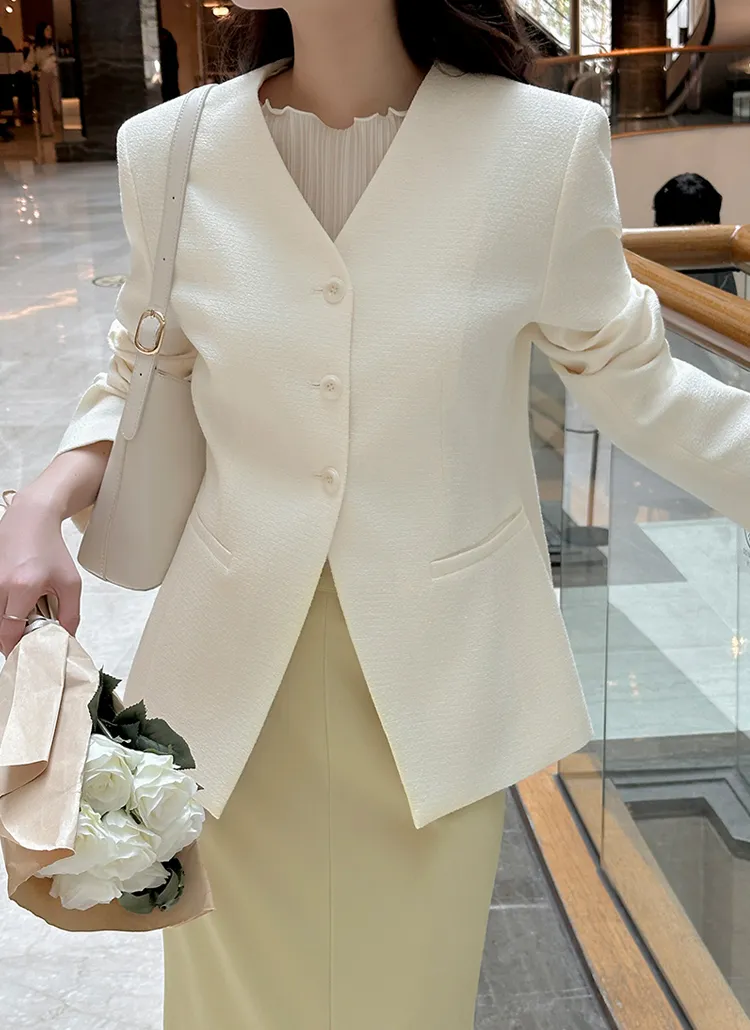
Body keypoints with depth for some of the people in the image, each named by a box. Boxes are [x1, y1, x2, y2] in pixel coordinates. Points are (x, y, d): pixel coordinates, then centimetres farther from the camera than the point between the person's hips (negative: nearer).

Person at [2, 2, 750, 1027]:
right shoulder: (170, 149, -5)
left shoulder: (547, 144, -11)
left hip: (440, 665, -1)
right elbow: (144, 380, 7)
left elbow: (630, 377, 2)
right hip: (238, 663, 2)